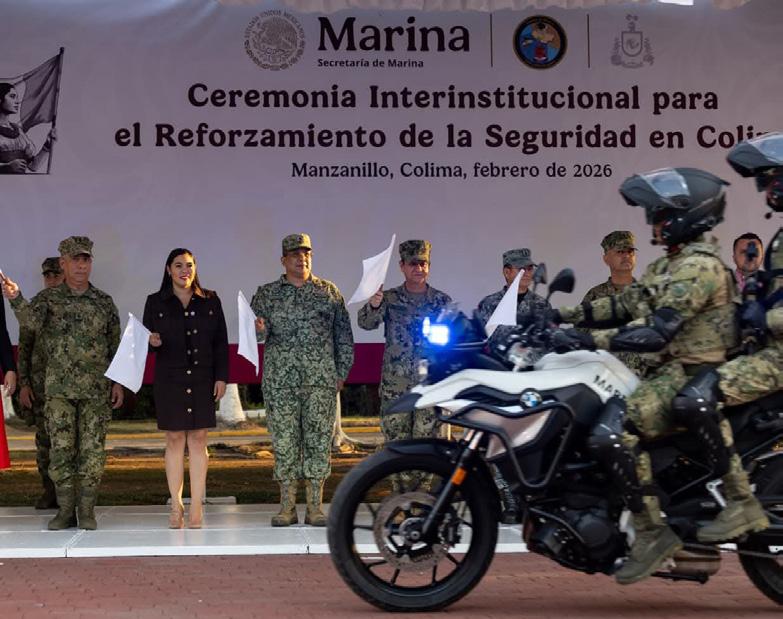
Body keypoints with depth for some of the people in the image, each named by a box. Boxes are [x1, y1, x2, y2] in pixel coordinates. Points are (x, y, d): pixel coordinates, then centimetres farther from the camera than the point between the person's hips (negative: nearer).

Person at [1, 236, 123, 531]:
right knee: (61, 449, -1)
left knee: (92, 451, 0)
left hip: (96, 390, 1)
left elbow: (115, 345, 10)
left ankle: (87, 510, 9)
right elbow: (30, 321, -17)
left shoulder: (104, 302, 8)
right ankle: (65, 510, 8)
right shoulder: (48, 298, 4)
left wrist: (118, 382, 4)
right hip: (59, 389, -1)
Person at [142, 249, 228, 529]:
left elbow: (221, 342, 7)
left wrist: (221, 377, 0)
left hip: (202, 379, 1)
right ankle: (176, 507, 7)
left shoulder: (210, 301, 7)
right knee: (174, 439, 1)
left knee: (198, 439, 1)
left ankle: (196, 507, 5)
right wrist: (152, 343, -17)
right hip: (169, 380, -1)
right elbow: (148, 341, 6)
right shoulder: (155, 302, 5)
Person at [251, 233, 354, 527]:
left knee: (319, 440, 0)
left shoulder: (328, 291, 10)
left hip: (321, 379, 0)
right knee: (284, 441, 1)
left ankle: (315, 508, 6)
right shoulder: (266, 293, 9)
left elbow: (344, 334, 10)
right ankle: (287, 508, 8)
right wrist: (259, 331, -19)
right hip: (280, 380, 0)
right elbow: (254, 334, 4)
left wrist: (342, 371, 4)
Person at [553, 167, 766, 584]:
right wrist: (562, 315, 11)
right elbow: (623, 305, 19)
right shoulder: (670, 266, 18)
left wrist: (591, 339, -30)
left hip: (692, 374, -10)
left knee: (612, 432, -34)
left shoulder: (698, 266, -15)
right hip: (670, 367, 10)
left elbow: (656, 332, -25)